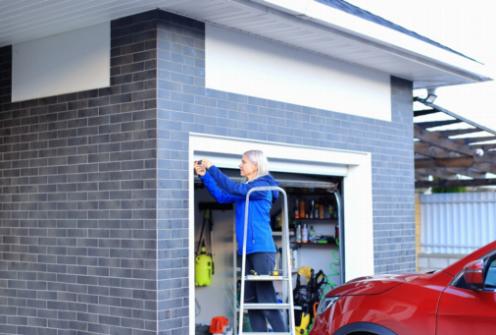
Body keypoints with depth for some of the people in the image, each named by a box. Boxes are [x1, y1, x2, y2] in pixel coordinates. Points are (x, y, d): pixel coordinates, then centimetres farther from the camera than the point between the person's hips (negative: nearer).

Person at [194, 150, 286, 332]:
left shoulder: (262, 187, -7)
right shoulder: (246, 189, 17)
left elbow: (234, 189, -18)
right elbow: (221, 196, 16)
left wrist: (212, 168, -13)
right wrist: (204, 175, 7)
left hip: (261, 249, -8)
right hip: (247, 250, 8)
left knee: (266, 299, -9)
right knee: (251, 301, 8)